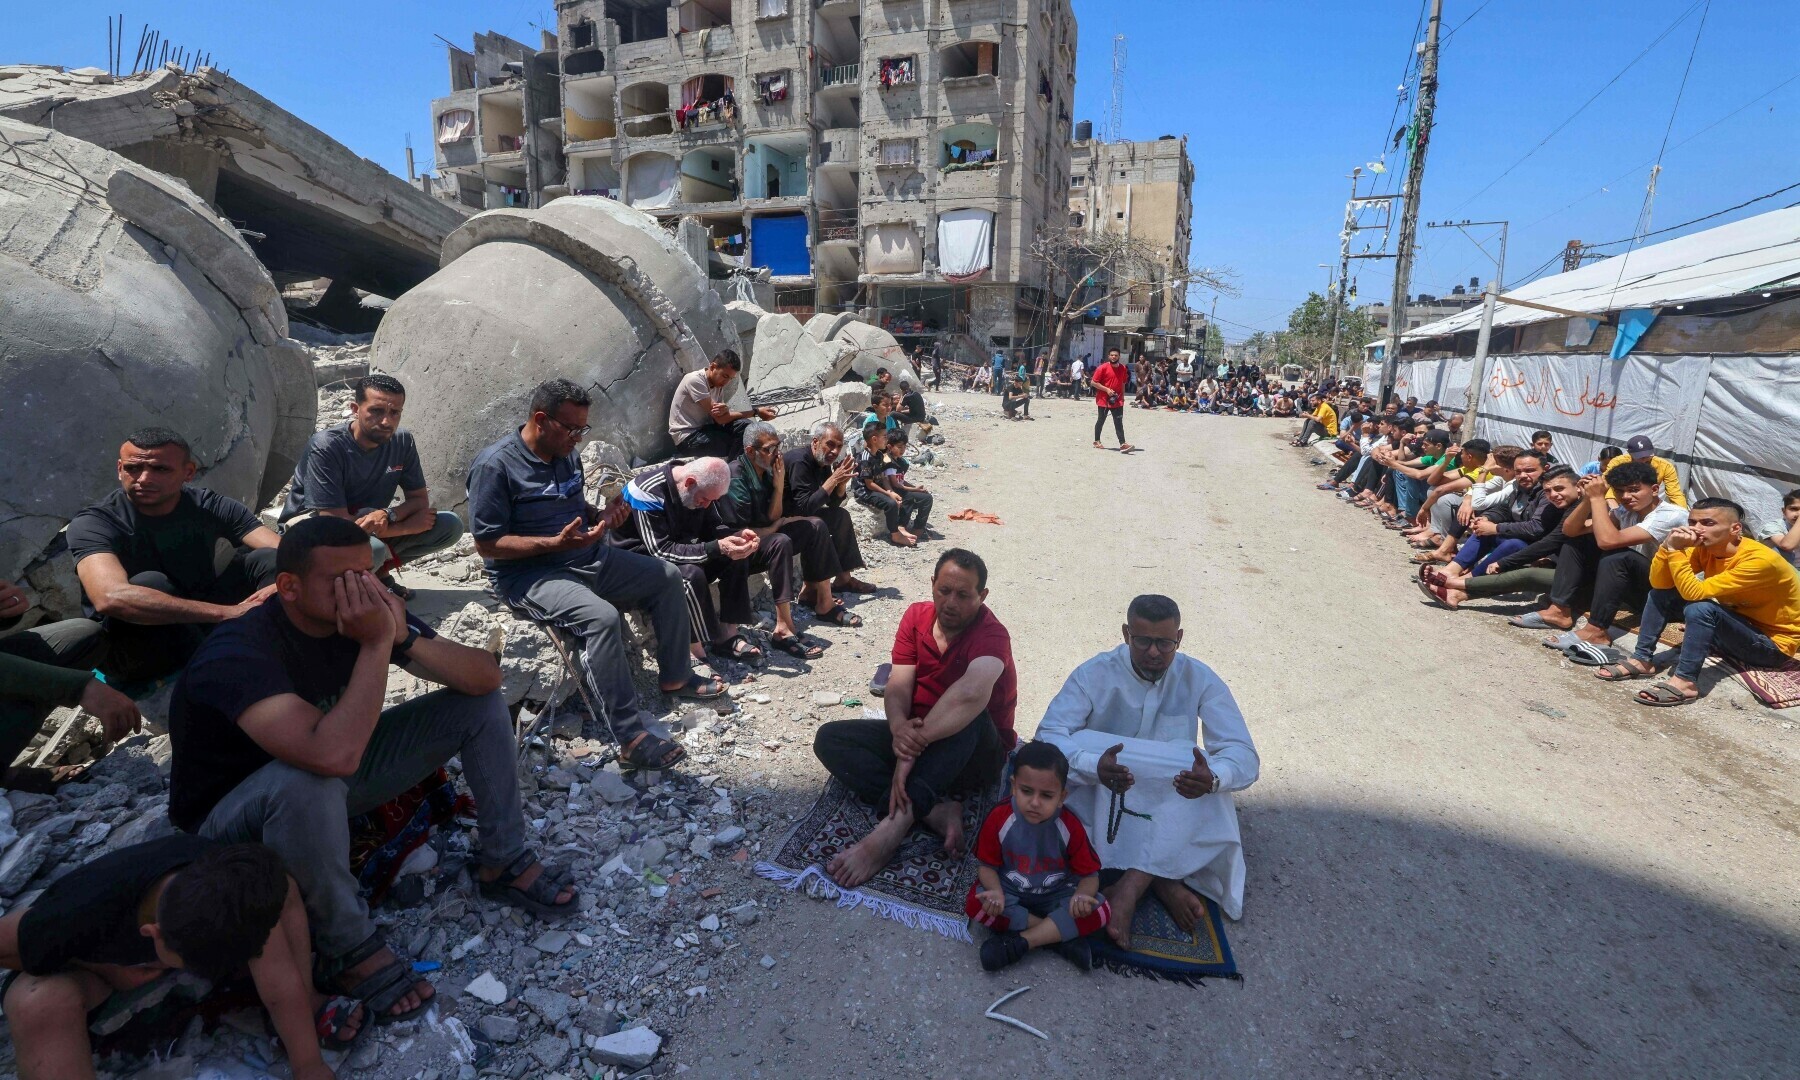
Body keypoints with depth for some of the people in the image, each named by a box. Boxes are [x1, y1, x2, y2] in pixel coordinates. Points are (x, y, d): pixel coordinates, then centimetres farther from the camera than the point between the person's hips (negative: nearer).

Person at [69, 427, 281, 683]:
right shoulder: (93, 524, -17)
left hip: (203, 629, 4)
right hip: (137, 654, -4)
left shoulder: (211, 507, -6)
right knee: (149, 583, -33)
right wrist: (226, 612, -45)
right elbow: (111, 597, -38)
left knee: (265, 559, -16)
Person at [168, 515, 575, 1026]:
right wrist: (377, 644, -42)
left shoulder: (366, 614, -15)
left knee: (482, 702, -7)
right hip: (233, 817, -6)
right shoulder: (236, 654, -32)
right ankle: (349, 947, -17)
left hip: (333, 782, 6)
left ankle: (503, 863, 4)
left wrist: (404, 636, -32)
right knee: (306, 780, -42)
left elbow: (486, 675, -17)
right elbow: (334, 754, -48)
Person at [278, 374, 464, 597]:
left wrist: (388, 515, -25)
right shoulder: (325, 447, -23)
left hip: (374, 530, 6)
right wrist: (406, 526, -18)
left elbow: (420, 500, -2)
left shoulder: (402, 441, -8)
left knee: (451, 526, -11)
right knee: (371, 549, -39)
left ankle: (380, 571, 2)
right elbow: (336, 524, -25)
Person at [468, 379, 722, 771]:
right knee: (602, 616, -34)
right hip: (529, 574, -9)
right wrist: (556, 543, -28)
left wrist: (602, 515, -1)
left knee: (667, 577, 4)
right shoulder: (495, 465, -16)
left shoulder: (567, 455, 9)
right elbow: (487, 544, -18)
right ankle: (630, 736, -29)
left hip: (590, 557, 9)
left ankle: (675, 676, 16)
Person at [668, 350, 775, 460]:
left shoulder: (718, 383, 6)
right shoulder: (695, 380, -18)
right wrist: (756, 412, -20)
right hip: (687, 438, -7)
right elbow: (719, 418, -22)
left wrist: (725, 409, -24)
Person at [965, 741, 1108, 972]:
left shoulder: (1070, 827, -18)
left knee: (1100, 911, -25)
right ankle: (1062, 936, -20)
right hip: (1010, 892, 0)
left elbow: (1089, 875, -11)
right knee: (975, 903, -30)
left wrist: (1081, 896, -34)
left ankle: (1018, 943, -23)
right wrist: (996, 893, -30)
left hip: (1056, 896, 0)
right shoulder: (999, 818, -19)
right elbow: (986, 865, -9)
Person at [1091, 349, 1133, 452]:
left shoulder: (1123, 368, 7)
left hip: (1117, 400, 3)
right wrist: (1107, 389, -17)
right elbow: (1094, 382, -10)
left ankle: (1123, 444, -12)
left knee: (1119, 423, -4)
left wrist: (1122, 397, 14)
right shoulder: (1102, 368, -9)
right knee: (1101, 421, 9)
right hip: (1104, 400, -3)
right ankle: (1096, 441, 25)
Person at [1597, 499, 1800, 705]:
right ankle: (1642, 660, -2)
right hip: (1735, 629, 7)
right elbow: (1659, 584, -12)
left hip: (1773, 643, -7)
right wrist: (1667, 545, -25)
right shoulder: (1704, 547, -7)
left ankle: (1685, 681, -27)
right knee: (1661, 594, -4)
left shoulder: (1760, 560, -26)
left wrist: (1676, 549, -35)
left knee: (1700, 608, -32)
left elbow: (1694, 593, -35)